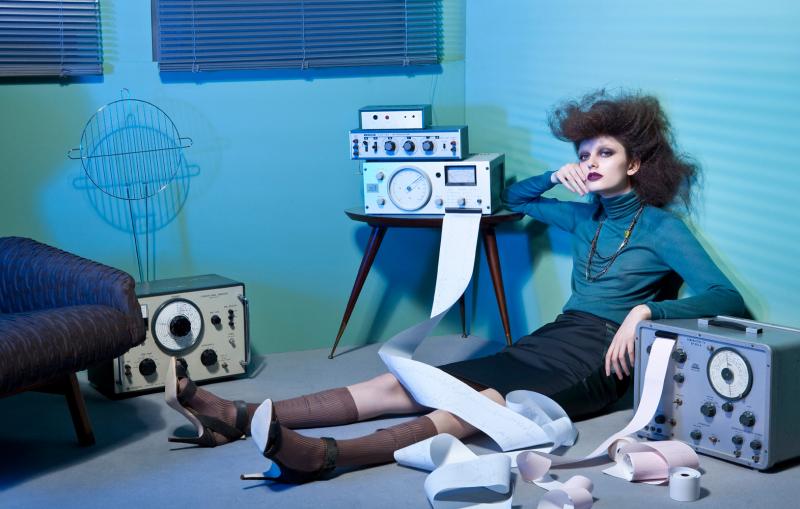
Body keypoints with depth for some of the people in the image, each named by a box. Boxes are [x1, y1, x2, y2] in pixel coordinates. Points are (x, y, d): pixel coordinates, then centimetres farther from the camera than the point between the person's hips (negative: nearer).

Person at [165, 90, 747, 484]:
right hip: (551, 339, 7)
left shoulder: (661, 227, 1)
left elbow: (727, 298, -11)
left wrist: (644, 310, -23)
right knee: (399, 385, -11)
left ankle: (323, 456, -57)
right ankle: (235, 418, -22)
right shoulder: (585, 215, 21)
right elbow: (513, 198, 36)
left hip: (598, 359, -7)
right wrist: (554, 177, 16)